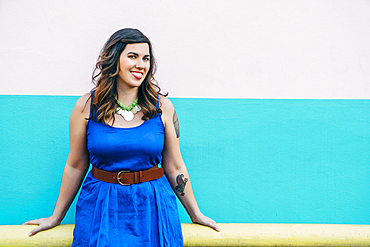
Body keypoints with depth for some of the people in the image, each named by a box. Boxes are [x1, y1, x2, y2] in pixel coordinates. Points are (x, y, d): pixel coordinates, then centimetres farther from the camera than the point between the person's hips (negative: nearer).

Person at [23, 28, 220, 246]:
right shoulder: (86, 106, -4)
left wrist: (196, 215, 9)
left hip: (152, 204, 1)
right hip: (101, 208, 0)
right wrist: (56, 218, 10)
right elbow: (75, 166, 3)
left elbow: (175, 167, 3)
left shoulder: (162, 107, -3)